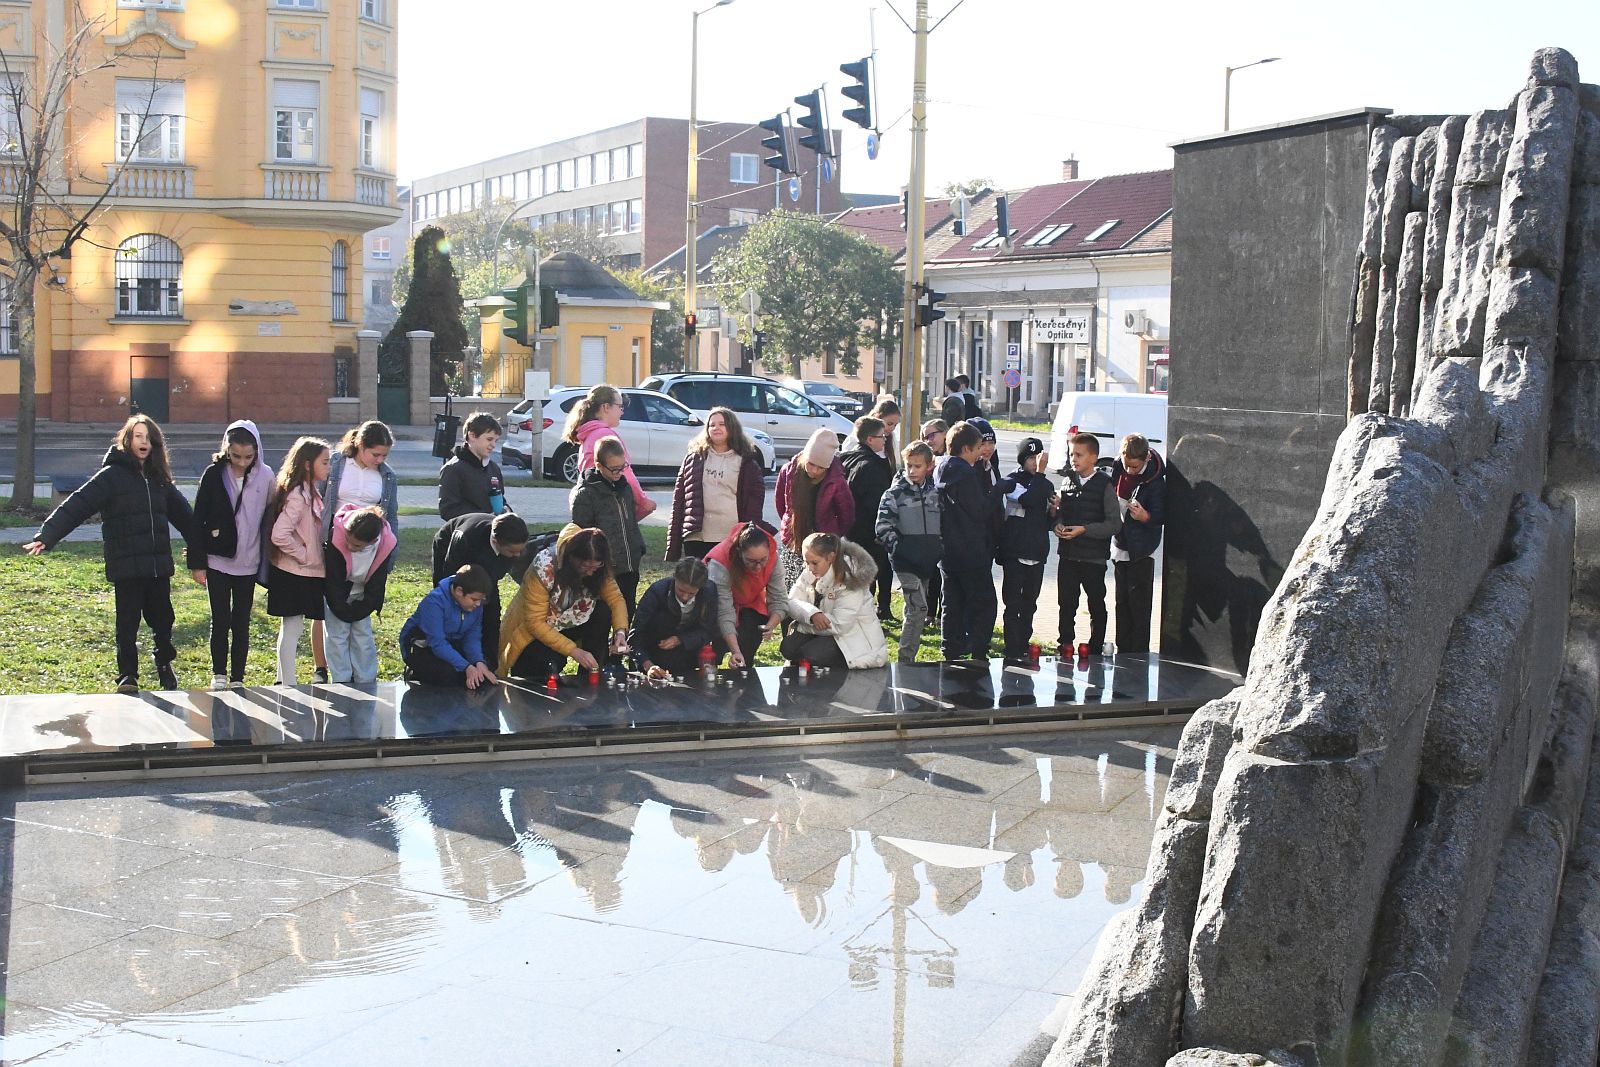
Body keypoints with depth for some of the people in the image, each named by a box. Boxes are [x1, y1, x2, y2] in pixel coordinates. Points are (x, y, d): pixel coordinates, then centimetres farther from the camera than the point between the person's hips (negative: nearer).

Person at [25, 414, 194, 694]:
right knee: (128, 622, 1)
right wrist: (46, 536, -23)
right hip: (126, 566, -4)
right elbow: (77, 506, -14)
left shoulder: (158, 478, 12)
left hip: (158, 565, 5)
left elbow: (182, 514, 18)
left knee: (162, 618, 11)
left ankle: (165, 665, 31)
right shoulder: (112, 475, -5)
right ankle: (127, 676, 13)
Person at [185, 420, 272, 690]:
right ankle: (219, 675, 17)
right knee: (220, 621, 1)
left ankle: (237, 679, 17)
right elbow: (198, 520, -3)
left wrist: (266, 562, 1)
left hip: (248, 564, 1)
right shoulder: (214, 474, -6)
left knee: (241, 624, 7)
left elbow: (269, 521, 3)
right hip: (217, 561, -1)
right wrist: (197, 562, -5)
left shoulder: (265, 476, -2)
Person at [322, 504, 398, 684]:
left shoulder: (386, 544, -29)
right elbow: (333, 583, -23)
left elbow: (376, 585, -14)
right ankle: (341, 684, 2)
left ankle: (366, 683, 10)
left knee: (363, 635, 1)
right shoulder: (336, 538, -35)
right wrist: (344, 612, -17)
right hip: (336, 594, -2)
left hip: (361, 594, 2)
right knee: (337, 634, -6)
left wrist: (357, 612, -12)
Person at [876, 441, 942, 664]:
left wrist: (941, 551, 11)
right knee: (918, 608, -15)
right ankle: (905, 660, -10)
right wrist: (898, 550, -20)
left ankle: (908, 658, 21)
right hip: (906, 562, -5)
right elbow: (883, 527, -11)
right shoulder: (895, 493, -5)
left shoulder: (935, 493, 9)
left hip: (927, 561, 5)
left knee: (915, 610, 12)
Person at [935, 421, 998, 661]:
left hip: (947, 549, 8)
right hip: (971, 551, -8)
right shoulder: (967, 474, -18)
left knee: (953, 603, 14)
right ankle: (977, 654, -6)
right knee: (984, 603, -2)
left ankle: (952, 653, 16)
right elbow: (981, 511, -16)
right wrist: (996, 491, -3)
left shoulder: (940, 469, 9)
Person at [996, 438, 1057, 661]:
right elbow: (1028, 499, -25)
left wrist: (1053, 510, 0)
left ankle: (1024, 647, 22)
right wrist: (1039, 472, -23)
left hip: (1037, 555, 6)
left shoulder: (1046, 485, 13)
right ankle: (1013, 652, -4)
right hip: (1014, 554, -6)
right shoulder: (1010, 482, -5)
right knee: (1013, 605, -5)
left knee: (1029, 605, 13)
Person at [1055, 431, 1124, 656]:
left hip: (1094, 557, -4)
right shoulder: (1068, 481, 6)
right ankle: (1065, 647, 19)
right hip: (1067, 554, 4)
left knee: (1097, 606, 10)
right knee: (1066, 604, 8)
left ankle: (1096, 650, 20)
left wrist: (1084, 530, -19)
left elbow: (1114, 524, -11)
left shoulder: (1104, 485, -9)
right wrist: (1057, 524, -4)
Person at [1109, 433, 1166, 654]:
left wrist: (1146, 517, -36)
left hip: (1141, 550, -6)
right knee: (1122, 601, 13)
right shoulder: (1117, 468, -1)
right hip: (1120, 545, 6)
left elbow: (1161, 515, -16)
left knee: (1139, 603, -4)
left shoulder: (1154, 480, -17)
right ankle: (1123, 650, 22)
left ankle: (1139, 652, 2)